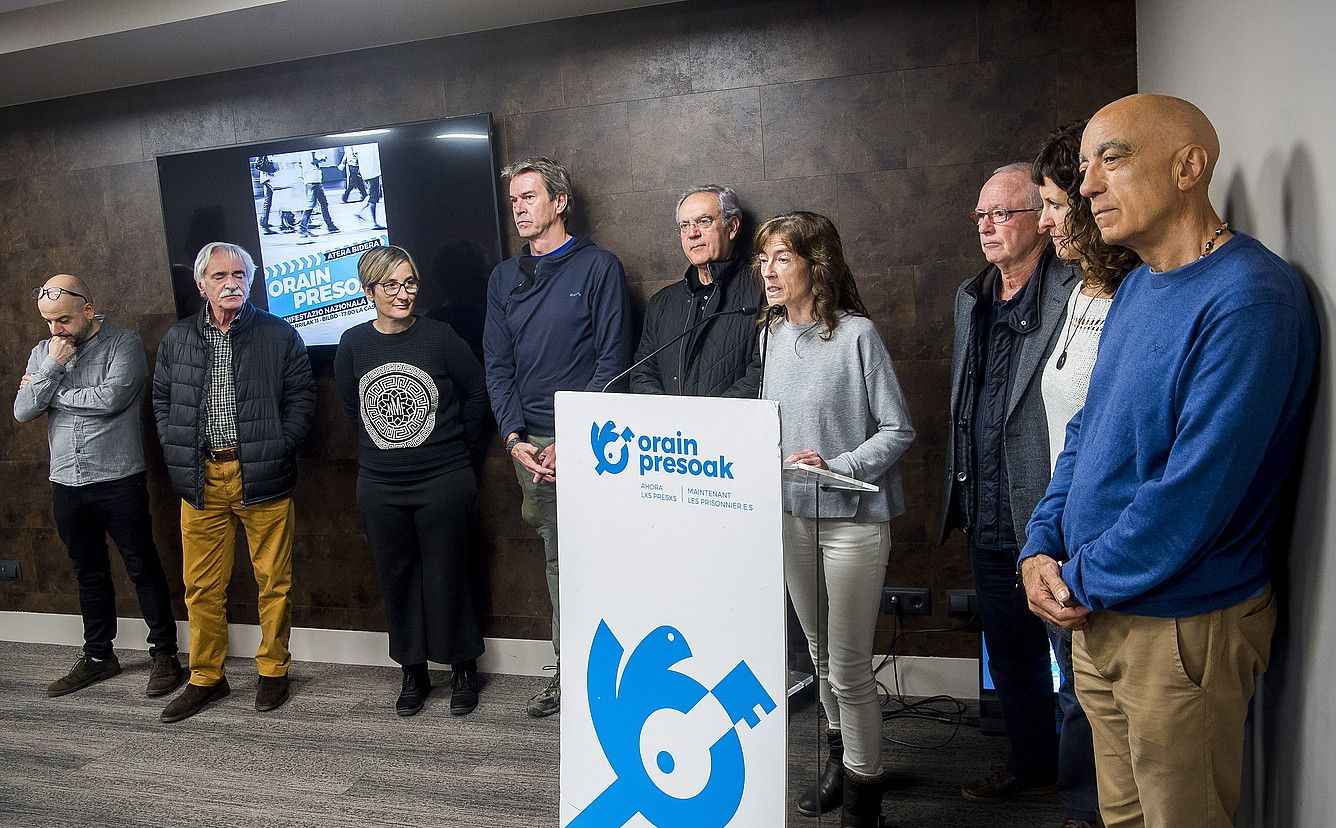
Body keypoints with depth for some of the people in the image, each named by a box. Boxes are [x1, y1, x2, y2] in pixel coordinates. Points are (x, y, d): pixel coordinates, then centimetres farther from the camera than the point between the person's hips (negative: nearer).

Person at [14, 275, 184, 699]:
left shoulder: (123, 343, -7)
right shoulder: (43, 353, 9)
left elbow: (112, 398, -21)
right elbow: (22, 412, 2)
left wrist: (52, 393, -6)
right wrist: (53, 367, -9)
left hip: (118, 480, -5)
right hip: (66, 484, 5)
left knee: (143, 568, 3)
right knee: (89, 572, 16)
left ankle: (164, 653, 13)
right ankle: (98, 655, 29)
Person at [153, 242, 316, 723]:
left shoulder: (279, 335, 1)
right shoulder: (177, 339, 10)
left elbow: (301, 398, 1)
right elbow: (162, 400, 17)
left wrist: (277, 449, -8)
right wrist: (178, 455, 5)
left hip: (263, 477, -3)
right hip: (201, 478, 3)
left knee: (273, 581, 5)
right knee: (202, 586, 9)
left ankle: (273, 670, 21)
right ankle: (206, 678, 23)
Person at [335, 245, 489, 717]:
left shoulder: (440, 337, -6)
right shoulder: (353, 345, 2)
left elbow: (476, 392, 3)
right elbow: (351, 409, 15)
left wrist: (459, 452, 8)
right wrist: (382, 452, 13)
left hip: (444, 483, -3)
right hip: (379, 486, 3)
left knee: (446, 576, 4)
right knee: (397, 579, 12)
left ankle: (464, 669, 22)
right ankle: (413, 673, 27)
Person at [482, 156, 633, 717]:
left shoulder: (598, 267, -1)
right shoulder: (504, 278, 14)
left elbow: (612, 362, -6)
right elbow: (497, 366, 11)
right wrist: (515, 438, -3)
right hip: (531, 449, 4)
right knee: (557, 563, 10)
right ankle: (567, 671, 21)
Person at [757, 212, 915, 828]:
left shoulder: (857, 335, -13)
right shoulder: (775, 336, 6)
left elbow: (897, 430, -11)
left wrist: (837, 467, -22)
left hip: (852, 518, -6)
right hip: (792, 514, 6)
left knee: (849, 665, 1)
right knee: (820, 654, 19)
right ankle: (840, 759, 40)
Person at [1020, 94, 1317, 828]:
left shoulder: (1249, 298, -20)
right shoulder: (1135, 287, 8)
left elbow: (1199, 487, -25)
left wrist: (1081, 581, -14)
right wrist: (1040, 548, -1)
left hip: (1183, 627, -8)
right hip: (1100, 615, 8)